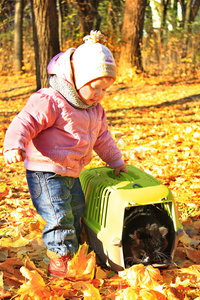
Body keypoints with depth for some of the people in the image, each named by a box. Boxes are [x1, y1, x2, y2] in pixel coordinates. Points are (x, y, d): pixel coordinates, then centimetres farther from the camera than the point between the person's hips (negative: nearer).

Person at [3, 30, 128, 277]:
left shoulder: (95, 110, 8)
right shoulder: (51, 102, -20)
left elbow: (102, 138, 22)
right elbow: (25, 122, -25)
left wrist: (115, 161, 28)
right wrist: (14, 146, -41)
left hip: (71, 173, 9)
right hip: (45, 172, -9)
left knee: (76, 212, 21)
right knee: (59, 216, -12)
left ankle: (70, 252, 39)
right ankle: (58, 260, 2)